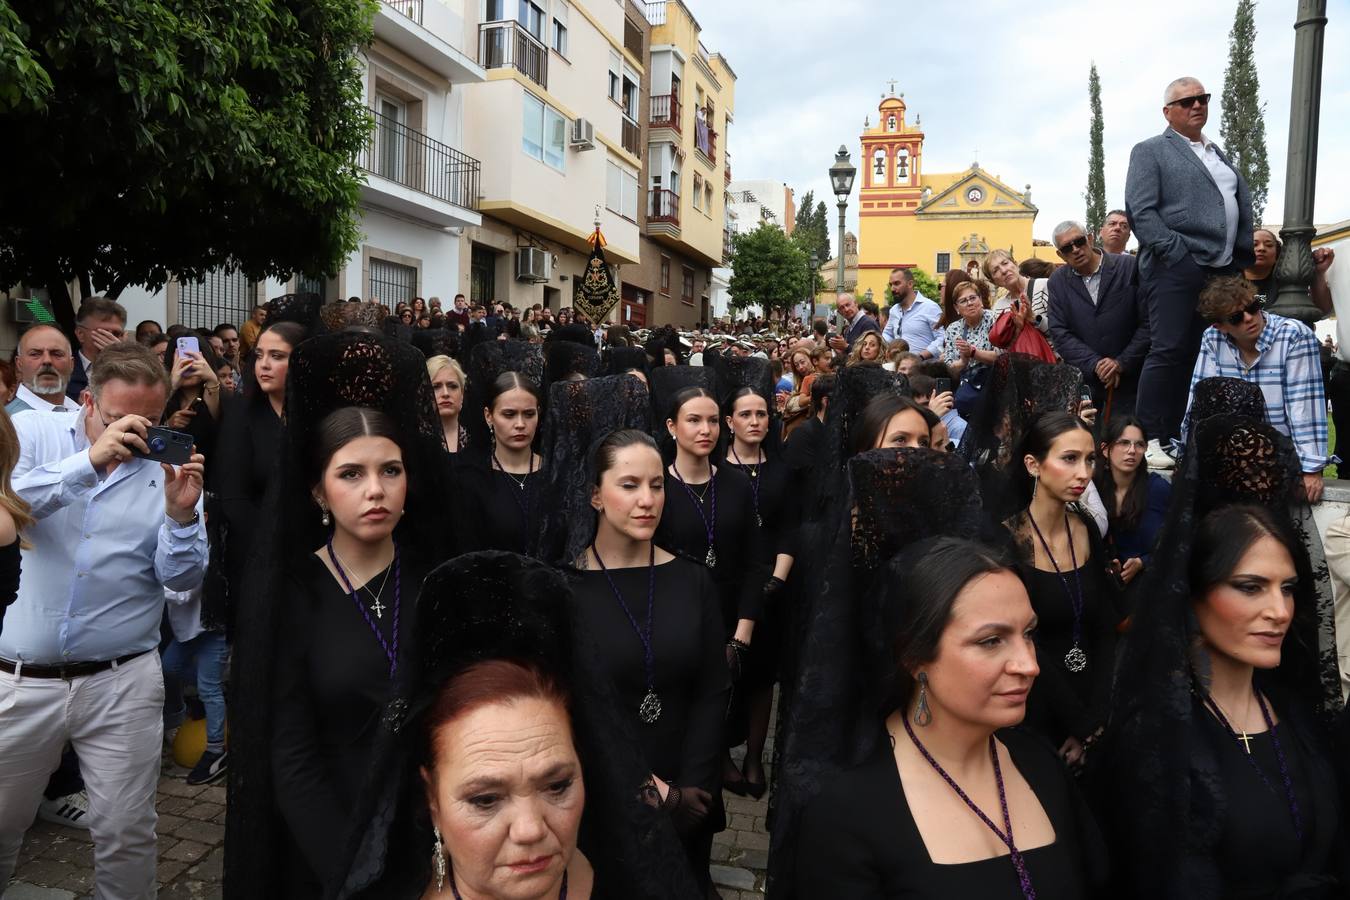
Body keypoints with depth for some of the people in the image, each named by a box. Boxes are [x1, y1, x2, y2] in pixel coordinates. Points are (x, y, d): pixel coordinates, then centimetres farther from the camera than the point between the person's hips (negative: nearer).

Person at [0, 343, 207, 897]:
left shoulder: (167, 466, 0)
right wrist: (89, 462, -26)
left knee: (126, 836, 7)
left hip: (122, 683, 0)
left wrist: (180, 515, -20)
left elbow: (181, 579, -3)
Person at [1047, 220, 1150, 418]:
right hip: (1081, 382, 2)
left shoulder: (1130, 267, -3)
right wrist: (1095, 364, -13)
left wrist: (1122, 363, -12)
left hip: (1128, 379, -2)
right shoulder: (1057, 281, 5)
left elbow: (1148, 323, -4)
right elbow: (1059, 333, -2)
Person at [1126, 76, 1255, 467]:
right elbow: (1141, 211, -8)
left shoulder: (1219, 155, 25)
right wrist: (1178, 255, -16)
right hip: (1177, 269, -7)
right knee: (1169, 352, -11)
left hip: (1224, 272, 7)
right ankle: (1151, 442, -8)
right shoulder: (1150, 151, 4)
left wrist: (1245, 260, 8)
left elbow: (1244, 206, 22)